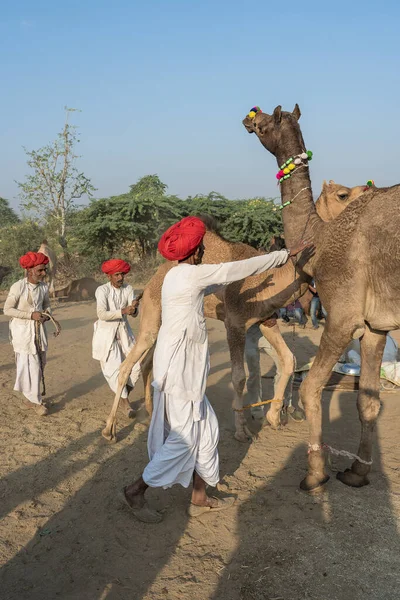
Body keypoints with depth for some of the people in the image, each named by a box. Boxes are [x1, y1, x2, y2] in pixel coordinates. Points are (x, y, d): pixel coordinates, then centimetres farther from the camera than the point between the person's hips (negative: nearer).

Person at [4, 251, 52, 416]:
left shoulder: (44, 286, -1)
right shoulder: (17, 287, -17)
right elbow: (7, 309, -13)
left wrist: (47, 314, -10)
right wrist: (31, 315, -20)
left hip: (39, 329, 6)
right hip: (23, 330, -6)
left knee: (40, 364, 12)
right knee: (30, 365, -5)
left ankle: (31, 396, 29)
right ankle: (35, 401, 8)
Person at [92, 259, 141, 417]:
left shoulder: (128, 289, -3)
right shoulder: (102, 290, -15)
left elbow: (134, 313, -10)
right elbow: (102, 314, -26)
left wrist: (134, 308, -33)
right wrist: (123, 311, -36)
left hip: (124, 332, 4)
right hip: (106, 334, -4)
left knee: (135, 365, 1)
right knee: (114, 369, -8)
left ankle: (124, 397, 23)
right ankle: (125, 401, 9)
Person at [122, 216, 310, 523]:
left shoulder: (179, 276, 12)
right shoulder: (191, 273, -15)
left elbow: (222, 278, 29)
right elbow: (240, 269, -9)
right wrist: (285, 254, 2)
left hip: (186, 369, 10)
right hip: (179, 369, -10)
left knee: (206, 429, 14)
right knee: (184, 437, -1)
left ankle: (200, 498, 24)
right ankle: (136, 491, 12)